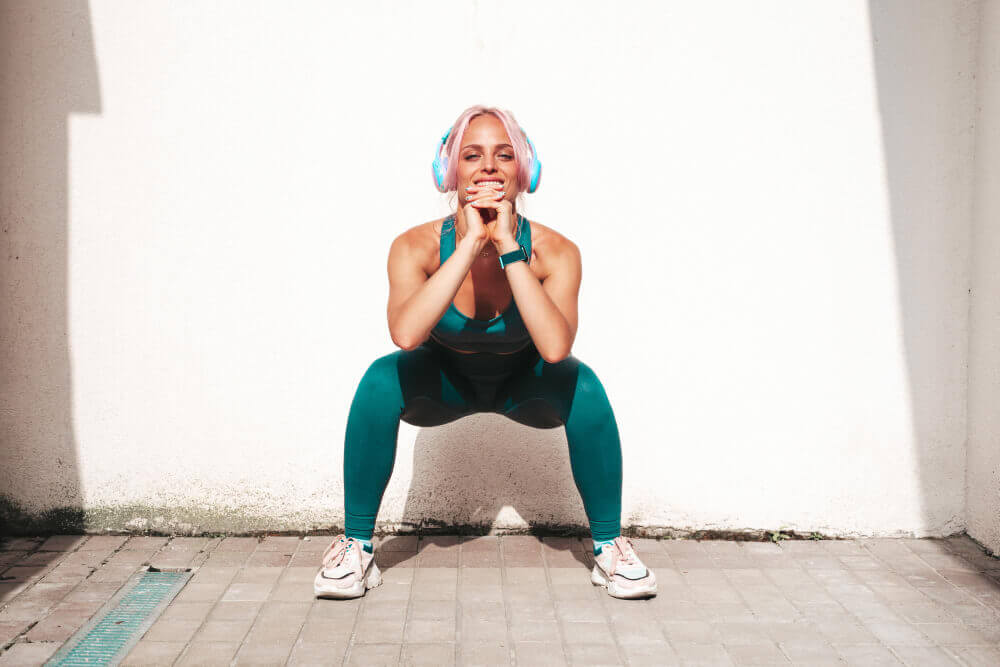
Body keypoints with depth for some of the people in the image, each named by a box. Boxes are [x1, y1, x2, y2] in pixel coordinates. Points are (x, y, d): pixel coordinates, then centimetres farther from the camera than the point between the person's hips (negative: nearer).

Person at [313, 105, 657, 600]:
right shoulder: (417, 245, -25)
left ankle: (609, 546, -9)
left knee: (583, 386, -29)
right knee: (381, 380, -29)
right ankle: (355, 545, -12)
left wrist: (508, 248, -42)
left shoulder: (554, 251, -26)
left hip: (523, 384, 0)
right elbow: (405, 333, -44)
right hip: (443, 382, 0)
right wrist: (472, 243, -44)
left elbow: (555, 348, -42)